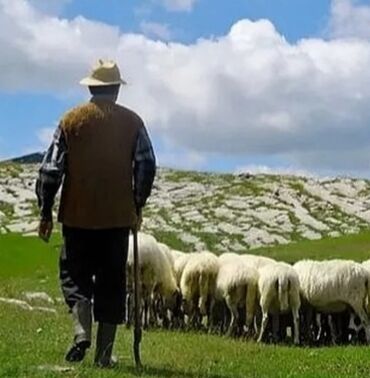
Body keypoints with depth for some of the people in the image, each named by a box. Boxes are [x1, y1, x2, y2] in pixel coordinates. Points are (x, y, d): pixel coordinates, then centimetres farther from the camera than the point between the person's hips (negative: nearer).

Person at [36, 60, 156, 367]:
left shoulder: (71, 120, 1)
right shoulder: (132, 122, 3)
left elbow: (51, 168, -1)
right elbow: (147, 166, 1)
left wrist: (46, 212, 6)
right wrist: (137, 207, 12)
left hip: (78, 215, -1)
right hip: (119, 216, 1)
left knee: (75, 275, 11)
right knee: (112, 283, 7)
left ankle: (82, 333, -11)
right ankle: (104, 354, 8)